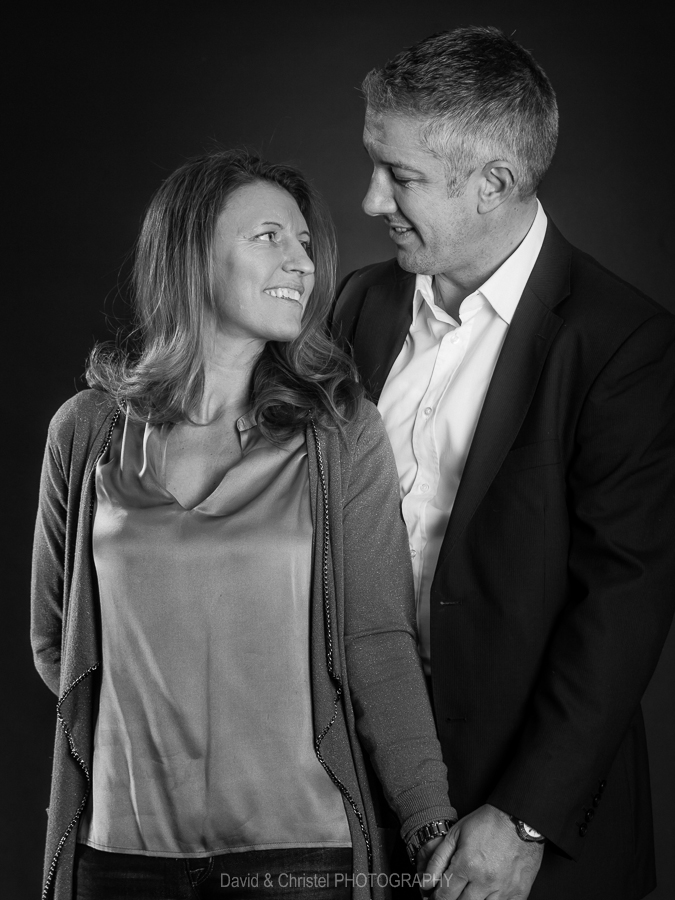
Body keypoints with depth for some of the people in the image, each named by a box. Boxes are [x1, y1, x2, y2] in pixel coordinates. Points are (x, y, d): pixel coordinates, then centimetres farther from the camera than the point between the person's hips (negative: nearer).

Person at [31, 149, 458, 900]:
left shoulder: (342, 435, -3)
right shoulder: (87, 431, 0)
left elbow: (379, 644, -5)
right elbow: (56, 640, 10)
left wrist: (435, 825, -11)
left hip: (298, 839, -1)